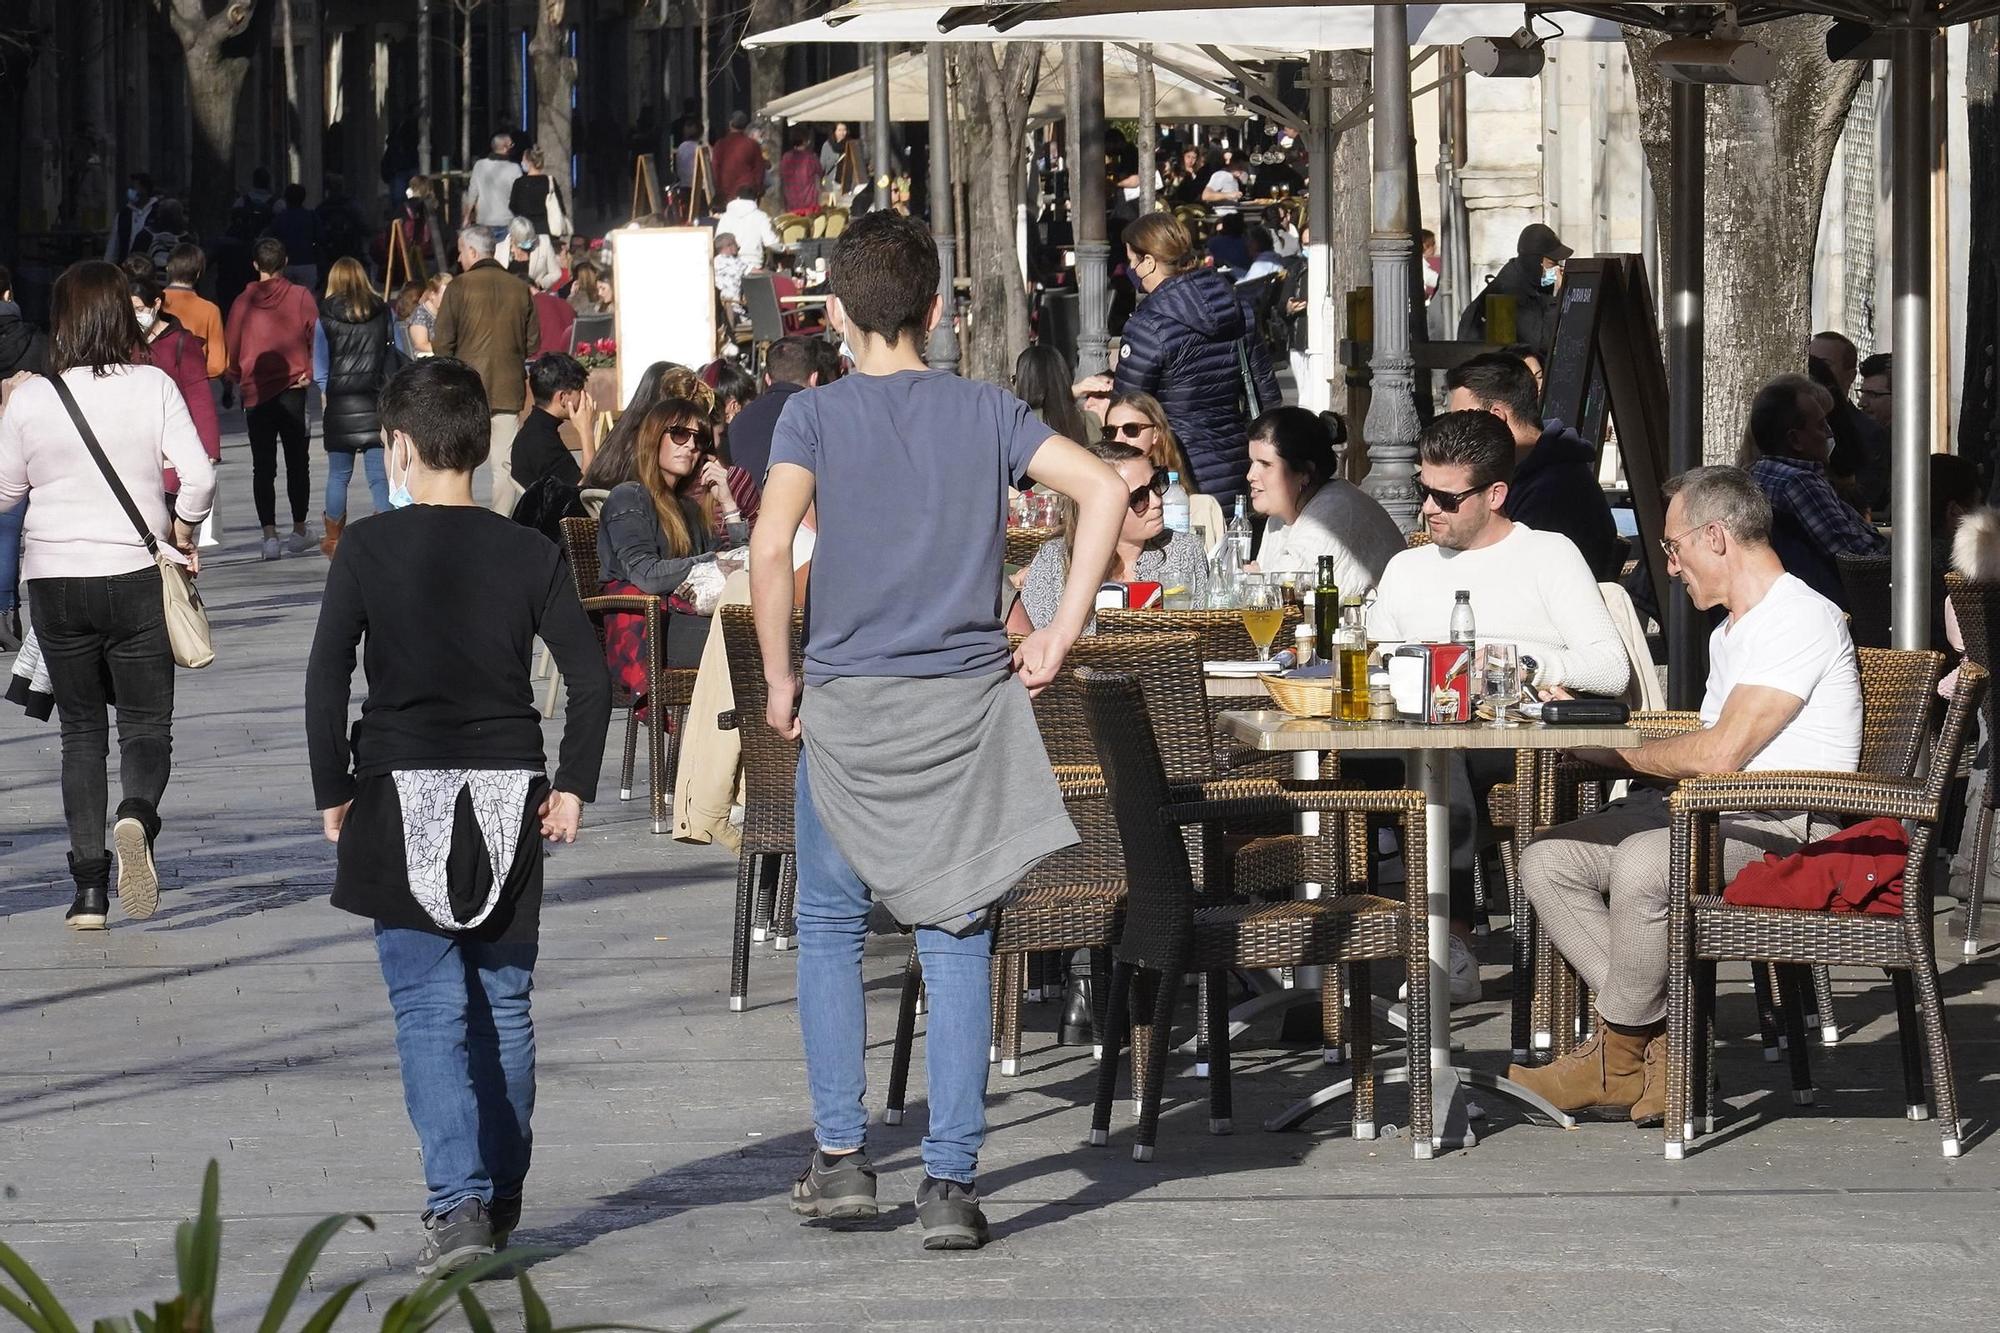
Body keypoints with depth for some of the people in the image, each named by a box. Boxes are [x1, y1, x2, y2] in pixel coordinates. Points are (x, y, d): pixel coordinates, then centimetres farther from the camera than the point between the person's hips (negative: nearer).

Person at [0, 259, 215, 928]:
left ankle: (89, 886, 5)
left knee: (81, 730, 12)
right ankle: (137, 815, -24)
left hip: (54, 583, 1)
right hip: (136, 578, -1)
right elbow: (199, 474, -12)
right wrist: (183, 531, 5)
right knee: (146, 724, 9)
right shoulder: (153, 387, -7)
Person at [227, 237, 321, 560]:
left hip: (255, 393, 0)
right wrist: (310, 372, 6)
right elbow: (317, 337, -4)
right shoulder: (300, 297, -3)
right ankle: (299, 530, 13)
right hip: (293, 389, 0)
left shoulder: (243, 303, -1)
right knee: (297, 461, 11)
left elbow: (232, 349, 2)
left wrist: (238, 381, 16)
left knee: (263, 466, 3)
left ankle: (269, 534, -7)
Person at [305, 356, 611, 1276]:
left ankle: (458, 1203, -18)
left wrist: (332, 793, 1)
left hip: (403, 795, -3)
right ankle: (500, 1199, 24)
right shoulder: (530, 554, 2)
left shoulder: (369, 549, -6)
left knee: (429, 1009, -4)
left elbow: (326, 679, -8)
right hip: (508, 800, 3)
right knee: (504, 1003, 14)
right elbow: (590, 681, -2)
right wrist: (573, 787, 6)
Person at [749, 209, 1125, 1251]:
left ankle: (840, 1156, 12)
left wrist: (778, 678, -6)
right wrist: (1060, 635, -2)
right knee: (957, 946, 2)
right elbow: (1103, 491, -6)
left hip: (846, 707, -1)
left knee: (831, 931, 15)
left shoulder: (815, 415, -2)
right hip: (966, 706, 1)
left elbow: (771, 546, -17)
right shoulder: (987, 411, 4)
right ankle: (950, 1183, -2)